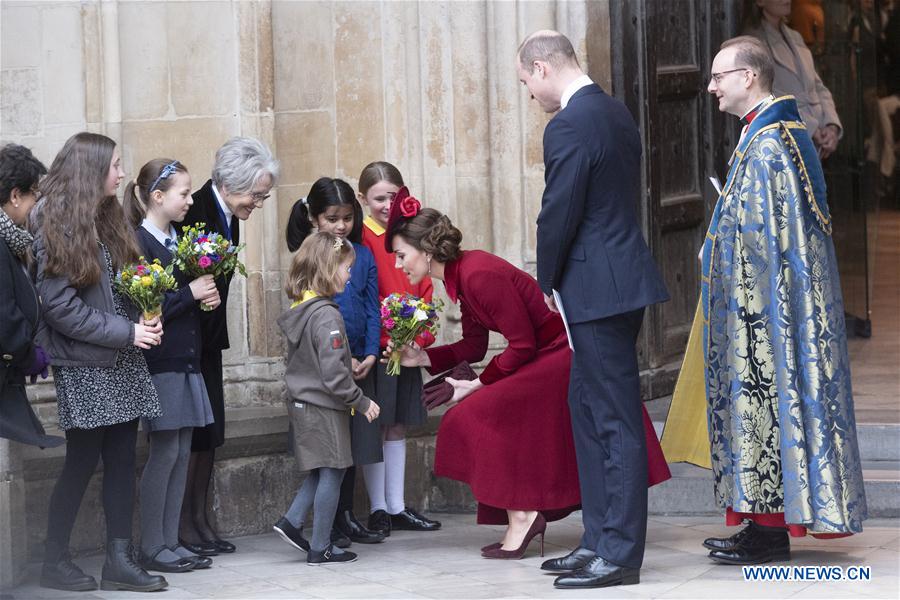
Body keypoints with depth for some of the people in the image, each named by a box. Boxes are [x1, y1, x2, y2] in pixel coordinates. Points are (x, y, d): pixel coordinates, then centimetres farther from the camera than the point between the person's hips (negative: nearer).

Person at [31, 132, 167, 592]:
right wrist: (126, 332, -16)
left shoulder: (108, 220, 12)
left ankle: (119, 561, 8)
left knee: (122, 460, 5)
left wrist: (145, 320, -4)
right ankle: (55, 562, 11)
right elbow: (58, 305, -15)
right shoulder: (55, 228, -11)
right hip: (84, 367, -7)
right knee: (82, 463, -1)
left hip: (123, 363, 7)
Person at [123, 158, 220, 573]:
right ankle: (151, 548, 3)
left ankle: (170, 542, 14)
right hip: (160, 363, -8)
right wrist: (190, 293, -16)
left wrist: (208, 297, 3)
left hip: (186, 359, 8)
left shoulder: (180, 240, 13)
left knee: (181, 452, 8)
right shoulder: (140, 243, -13)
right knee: (165, 451, -5)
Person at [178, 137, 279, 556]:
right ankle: (182, 526, 0)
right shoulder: (195, 213, -19)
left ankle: (200, 520, 16)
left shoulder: (227, 216, 8)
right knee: (190, 431, -6)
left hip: (207, 338, 9)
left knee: (209, 431, 10)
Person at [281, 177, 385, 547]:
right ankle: (329, 525, 5)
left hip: (360, 362, 5)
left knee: (355, 443, 9)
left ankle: (346, 517, 18)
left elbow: (372, 308, 6)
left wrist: (369, 355, -6)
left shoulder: (363, 256, 7)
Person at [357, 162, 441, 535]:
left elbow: (424, 288, 11)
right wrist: (386, 337, -19)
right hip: (375, 347, -6)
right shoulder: (361, 238, -8)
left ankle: (397, 507, 16)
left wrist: (420, 335, -3)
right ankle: (378, 509, 6)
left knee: (397, 426, 11)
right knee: (375, 427, 0)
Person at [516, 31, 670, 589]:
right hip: (620, 277, 10)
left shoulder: (569, 127, -18)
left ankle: (621, 555, -1)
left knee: (616, 420, -5)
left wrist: (548, 282, 0)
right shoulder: (616, 112, 12)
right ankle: (600, 539, 22)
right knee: (587, 408, 16)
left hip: (598, 287, -10)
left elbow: (558, 214, -17)